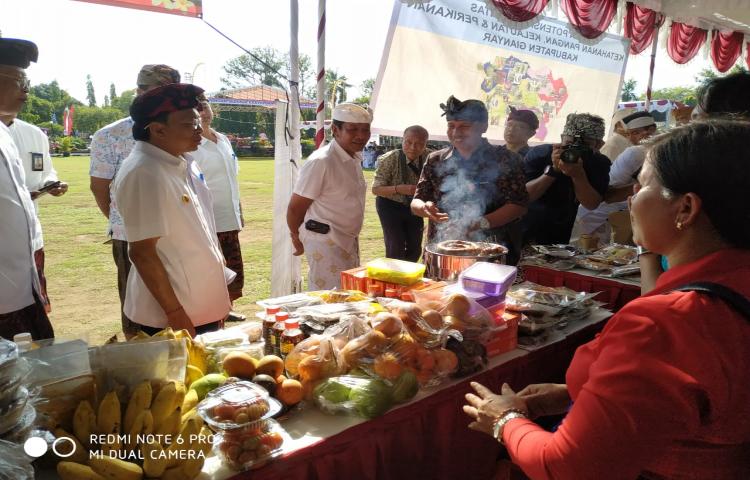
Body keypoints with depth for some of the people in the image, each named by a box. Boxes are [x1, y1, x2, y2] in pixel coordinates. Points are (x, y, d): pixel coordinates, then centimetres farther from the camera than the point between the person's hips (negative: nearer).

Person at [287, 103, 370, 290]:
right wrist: (297, 238, 1)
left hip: (349, 242, 8)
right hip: (326, 245, -8)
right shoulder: (321, 162, -20)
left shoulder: (355, 159, 6)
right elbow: (295, 208, -14)